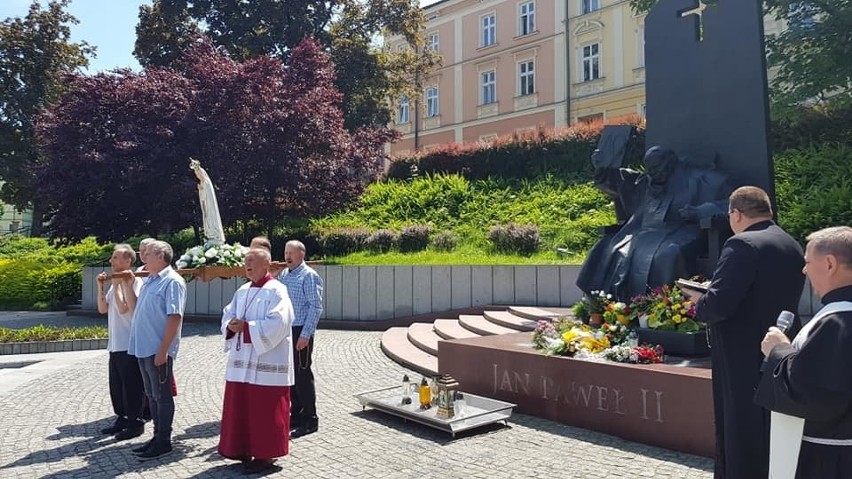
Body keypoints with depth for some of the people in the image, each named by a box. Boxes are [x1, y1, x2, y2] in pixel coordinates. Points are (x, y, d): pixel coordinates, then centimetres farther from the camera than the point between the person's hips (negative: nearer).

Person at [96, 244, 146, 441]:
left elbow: (124, 308, -23)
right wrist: (101, 286, 3)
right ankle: (122, 419, 28)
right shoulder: (116, 283, 13)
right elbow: (103, 309, 11)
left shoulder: (134, 281, -13)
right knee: (116, 385, 16)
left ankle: (136, 423, 8)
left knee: (131, 386, -1)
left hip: (129, 344, -9)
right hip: (115, 344, 9)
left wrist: (117, 285, -18)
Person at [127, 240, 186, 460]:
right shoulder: (149, 281, 15)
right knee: (151, 395, 15)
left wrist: (163, 350, -23)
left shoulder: (172, 281, -14)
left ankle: (164, 441, 10)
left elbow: (174, 317, -21)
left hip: (158, 350, -9)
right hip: (144, 348, 9)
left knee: (162, 396, 0)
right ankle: (157, 436, 26)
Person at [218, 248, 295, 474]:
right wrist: (231, 326, -9)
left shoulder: (276, 291, -10)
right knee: (241, 408, 11)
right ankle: (245, 450, 24)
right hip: (242, 362, 8)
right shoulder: (242, 291, 15)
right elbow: (227, 315, 14)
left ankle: (265, 455, 12)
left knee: (264, 411, 0)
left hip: (266, 363, -7)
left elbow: (277, 324, -20)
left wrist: (246, 326, -19)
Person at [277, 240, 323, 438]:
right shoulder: (283, 275, 14)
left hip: (300, 332, -7)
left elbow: (316, 307, -13)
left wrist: (306, 335, -18)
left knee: (302, 375, -2)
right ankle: (296, 416, 24)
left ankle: (309, 420, 8)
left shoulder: (309, 276, -9)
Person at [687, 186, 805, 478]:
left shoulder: (742, 245, -18)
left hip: (744, 360, -9)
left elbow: (717, 304, -25)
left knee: (742, 435, 2)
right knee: (770, 437, 20)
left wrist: (699, 302, -4)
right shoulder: (793, 247, 10)